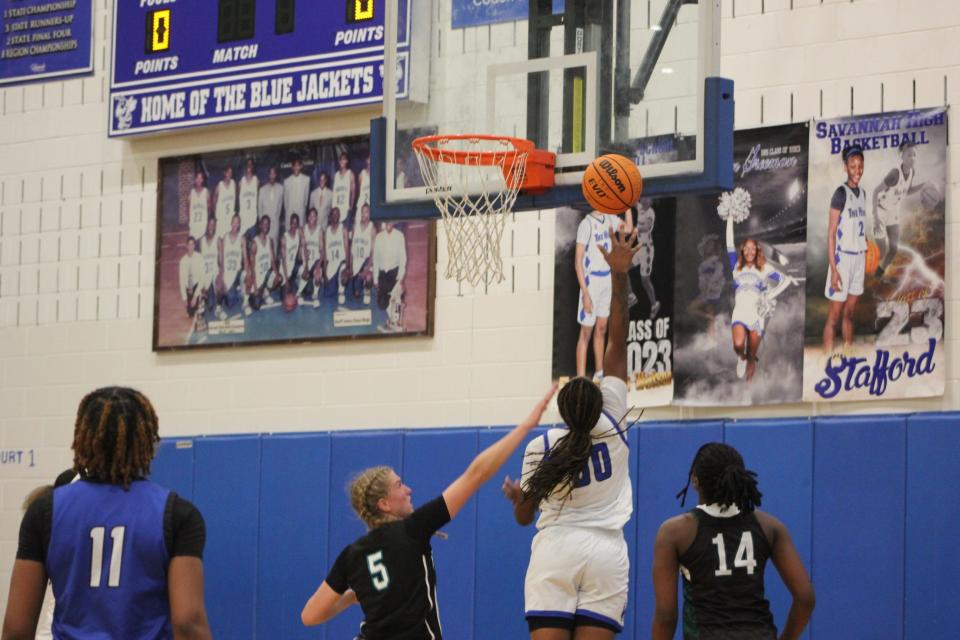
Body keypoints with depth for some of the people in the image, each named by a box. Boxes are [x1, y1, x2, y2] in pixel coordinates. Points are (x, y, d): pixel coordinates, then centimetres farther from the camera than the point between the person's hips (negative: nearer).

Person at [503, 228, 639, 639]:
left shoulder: (541, 447, -1)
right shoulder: (611, 423, 1)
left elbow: (524, 515, 9)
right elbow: (617, 343, 1)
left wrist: (515, 495, 33)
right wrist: (619, 277, 3)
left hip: (555, 549, -1)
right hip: (606, 552, 1)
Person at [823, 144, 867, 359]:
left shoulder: (862, 193, 11)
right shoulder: (841, 193, -12)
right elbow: (831, 233, -13)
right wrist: (833, 269, -17)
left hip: (859, 258, 7)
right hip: (842, 258, -7)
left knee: (849, 313, 13)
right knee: (834, 315, -6)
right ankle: (828, 357, -5)